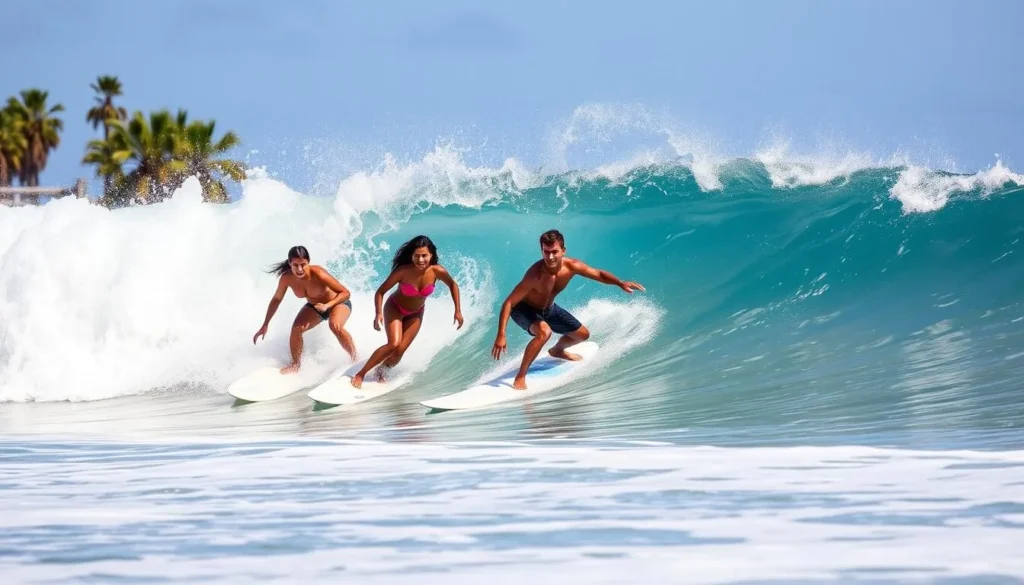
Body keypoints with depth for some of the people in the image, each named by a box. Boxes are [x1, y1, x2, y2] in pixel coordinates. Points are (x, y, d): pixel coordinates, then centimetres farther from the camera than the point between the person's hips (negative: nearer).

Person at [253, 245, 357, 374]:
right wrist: (265, 325, -2)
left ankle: (355, 359, -14)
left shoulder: (318, 274, -37)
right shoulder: (286, 278, -23)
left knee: (335, 326, -33)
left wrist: (327, 305, -47)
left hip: (338, 302, -5)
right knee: (296, 328, -17)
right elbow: (276, 300, -4)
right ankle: (296, 364, 6)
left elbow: (346, 293, -32)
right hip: (314, 306, 5)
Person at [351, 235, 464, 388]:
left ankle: (381, 371, 27)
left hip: (415, 314, 3)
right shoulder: (403, 271, -33)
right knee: (394, 344, -22)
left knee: (400, 351, -4)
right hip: (395, 308, -3)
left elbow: (453, 285, -6)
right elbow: (380, 292, -22)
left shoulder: (437, 271, -28)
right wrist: (379, 314, -36)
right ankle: (360, 374, -9)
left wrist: (458, 310, -8)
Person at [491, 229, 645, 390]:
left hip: (548, 309, 7)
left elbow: (599, 274, -7)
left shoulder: (571, 266, -23)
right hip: (524, 309, -7)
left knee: (583, 335, 18)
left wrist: (621, 283, -25)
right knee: (544, 332, -38)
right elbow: (509, 302, -35)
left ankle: (557, 351, 51)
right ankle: (520, 377, -25)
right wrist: (501, 335, -40)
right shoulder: (535, 274, -39)